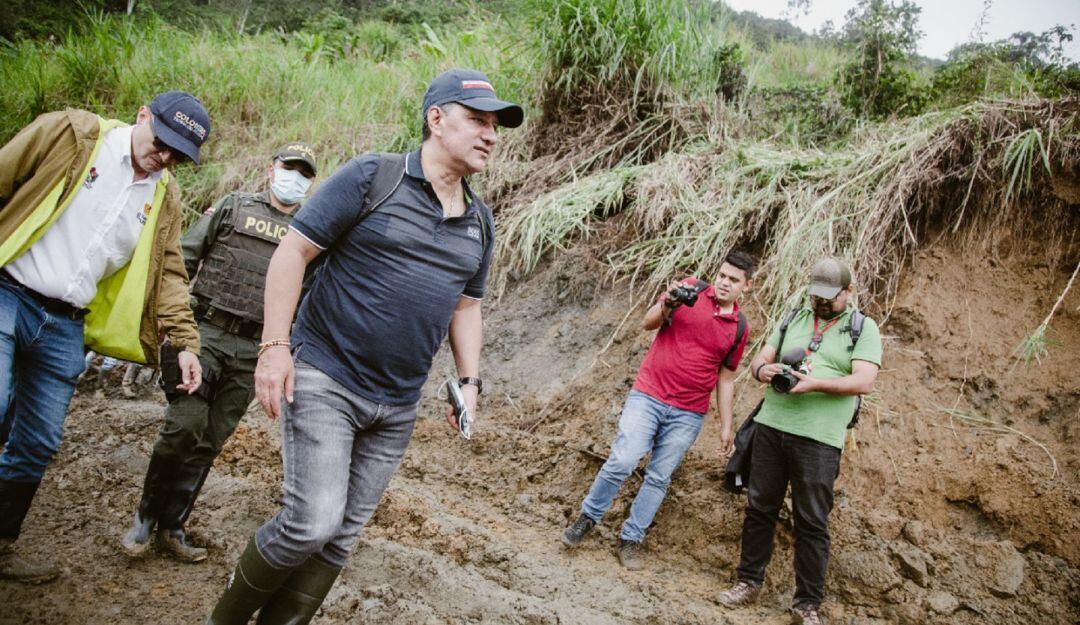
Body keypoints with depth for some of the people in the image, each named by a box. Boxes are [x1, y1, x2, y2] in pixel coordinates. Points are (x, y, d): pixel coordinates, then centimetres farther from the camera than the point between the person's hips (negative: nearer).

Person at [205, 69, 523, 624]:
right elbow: (293, 252, -8)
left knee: (340, 538, 10)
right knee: (313, 523, -11)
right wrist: (274, 346, -14)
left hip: (396, 408, 6)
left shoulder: (479, 223, 10)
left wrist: (469, 381, 9)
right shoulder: (370, 178, -8)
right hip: (323, 378, -6)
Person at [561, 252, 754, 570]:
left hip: (688, 414, 2)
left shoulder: (740, 328, 6)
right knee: (622, 461, -12)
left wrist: (726, 426, 10)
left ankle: (631, 539, 19)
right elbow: (647, 323, -4)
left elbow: (725, 379, 12)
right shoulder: (691, 290, 0)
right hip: (649, 396, -2)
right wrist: (666, 306, -25)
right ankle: (588, 517, 10)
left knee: (659, 478, 6)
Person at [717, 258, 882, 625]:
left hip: (818, 439, -4)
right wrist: (762, 369, -11)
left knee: (811, 523, 2)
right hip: (771, 427, 4)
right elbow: (759, 359, 13)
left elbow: (864, 382, -11)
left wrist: (815, 383, -23)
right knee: (759, 509, 11)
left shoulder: (863, 329, 1)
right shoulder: (794, 319, 14)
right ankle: (749, 582, 25)